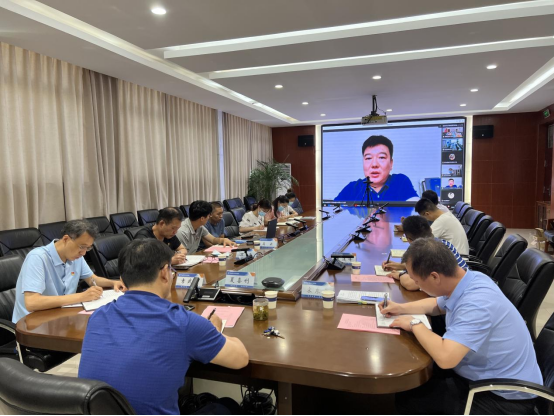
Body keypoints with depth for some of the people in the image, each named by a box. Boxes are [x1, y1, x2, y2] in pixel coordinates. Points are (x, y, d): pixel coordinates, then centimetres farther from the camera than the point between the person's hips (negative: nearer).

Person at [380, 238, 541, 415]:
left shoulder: (476, 303, -34)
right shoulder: (464, 280, -5)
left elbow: (445, 357, -42)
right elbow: (437, 305, 18)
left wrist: (414, 324, -24)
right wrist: (401, 308, 5)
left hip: (504, 396, -8)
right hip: (478, 374, 8)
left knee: (408, 400, -11)